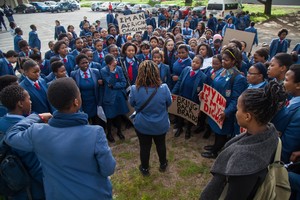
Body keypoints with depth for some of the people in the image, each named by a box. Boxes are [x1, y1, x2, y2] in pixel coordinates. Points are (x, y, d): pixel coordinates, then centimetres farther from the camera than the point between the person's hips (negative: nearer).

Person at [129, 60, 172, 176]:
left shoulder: (135, 89, -24)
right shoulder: (164, 88, -24)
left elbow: (132, 103, -4)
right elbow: (169, 103, -4)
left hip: (142, 125, -1)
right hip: (161, 125, 1)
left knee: (144, 147, 20)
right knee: (161, 144, 26)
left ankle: (144, 169, 42)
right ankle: (163, 164, 49)